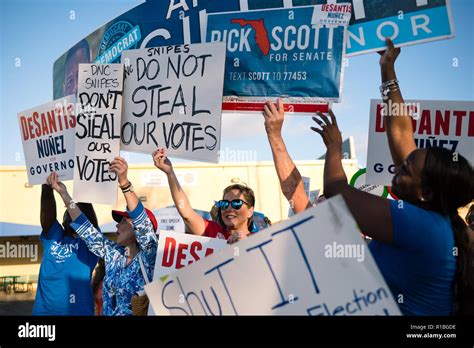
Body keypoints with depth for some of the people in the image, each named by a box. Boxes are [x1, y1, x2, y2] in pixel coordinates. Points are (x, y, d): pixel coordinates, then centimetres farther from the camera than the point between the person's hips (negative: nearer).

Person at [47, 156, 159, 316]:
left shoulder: (148, 255, -7)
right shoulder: (112, 253, 8)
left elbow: (142, 225, -21)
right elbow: (85, 227, 10)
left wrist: (124, 182, -30)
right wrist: (64, 194, 4)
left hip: (140, 314, -4)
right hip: (109, 313, 4)